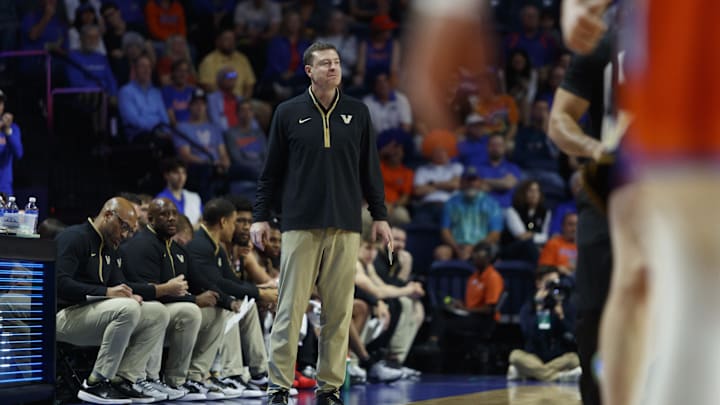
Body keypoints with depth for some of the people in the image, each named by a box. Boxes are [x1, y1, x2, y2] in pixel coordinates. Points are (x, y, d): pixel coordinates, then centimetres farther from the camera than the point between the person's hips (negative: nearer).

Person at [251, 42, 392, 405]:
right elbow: (272, 170, 6)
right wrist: (260, 217, 2)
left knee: (339, 311, 3)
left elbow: (370, 169, 12)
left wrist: (379, 215, 10)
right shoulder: (289, 113, 3)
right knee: (291, 308, -3)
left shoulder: (357, 113, 8)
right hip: (300, 225, -2)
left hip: (345, 226, 2)